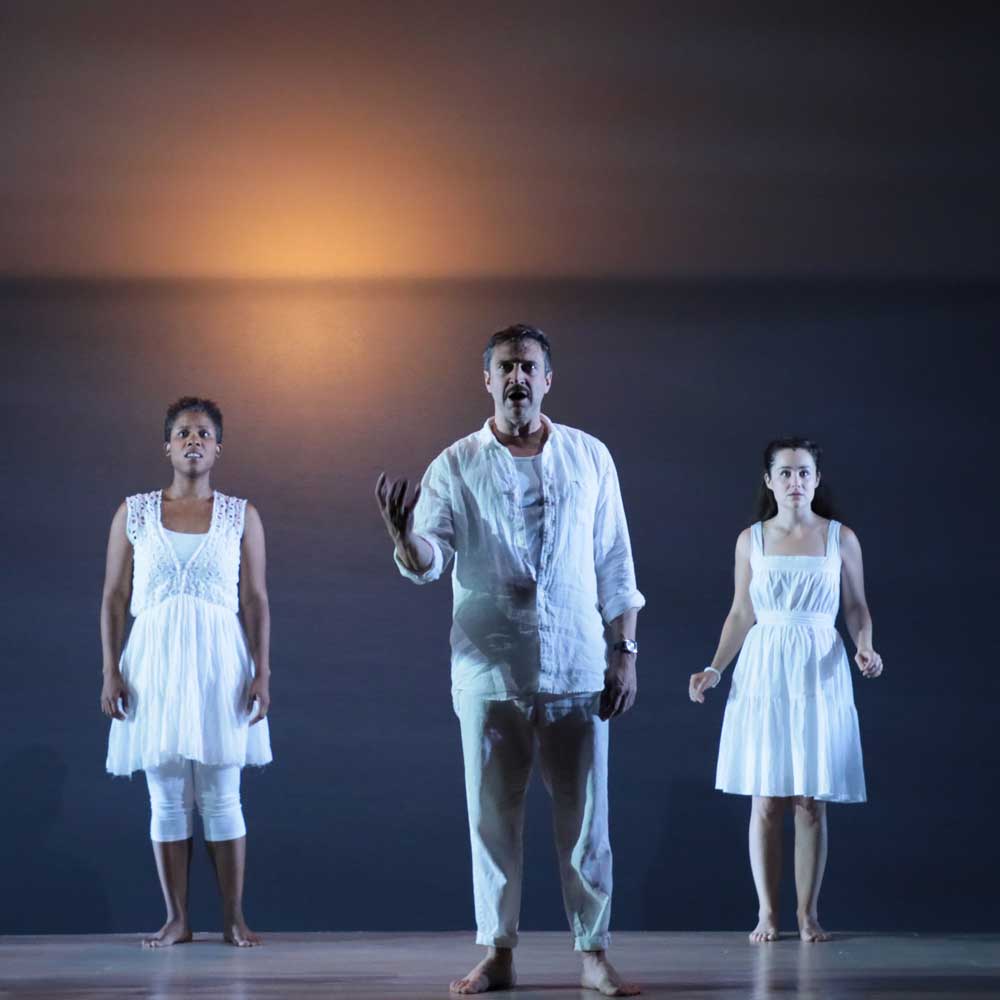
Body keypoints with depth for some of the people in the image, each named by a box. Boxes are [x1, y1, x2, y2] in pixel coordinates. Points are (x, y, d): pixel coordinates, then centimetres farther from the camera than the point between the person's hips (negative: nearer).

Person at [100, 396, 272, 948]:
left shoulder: (241, 516, 5)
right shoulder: (133, 513, 6)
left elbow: (256, 601, 4)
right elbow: (114, 598, 6)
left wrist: (262, 671, -4)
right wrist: (110, 671, -2)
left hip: (219, 661, -1)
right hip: (154, 663, 1)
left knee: (221, 795, 1)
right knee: (167, 796, 4)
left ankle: (234, 917, 8)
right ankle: (176, 918, 11)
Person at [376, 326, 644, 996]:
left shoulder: (589, 457, 6)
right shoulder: (456, 465, 3)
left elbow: (614, 564, 8)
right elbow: (428, 563, -7)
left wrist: (625, 652, 2)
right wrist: (405, 537, -29)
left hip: (578, 668, 0)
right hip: (489, 670, 0)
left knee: (584, 817, 3)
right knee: (493, 817, 5)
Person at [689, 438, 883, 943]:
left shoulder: (841, 538, 3)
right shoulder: (751, 540, 5)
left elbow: (857, 606, 8)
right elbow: (741, 614, 10)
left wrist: (865, 647, -11)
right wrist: (714, 669, 2)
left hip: (820, 674, 0)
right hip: (762, 673, 1)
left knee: (812, 802, 1)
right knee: (765, 801, 0)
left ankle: (808, 912, 9)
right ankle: (767, 912, 8)